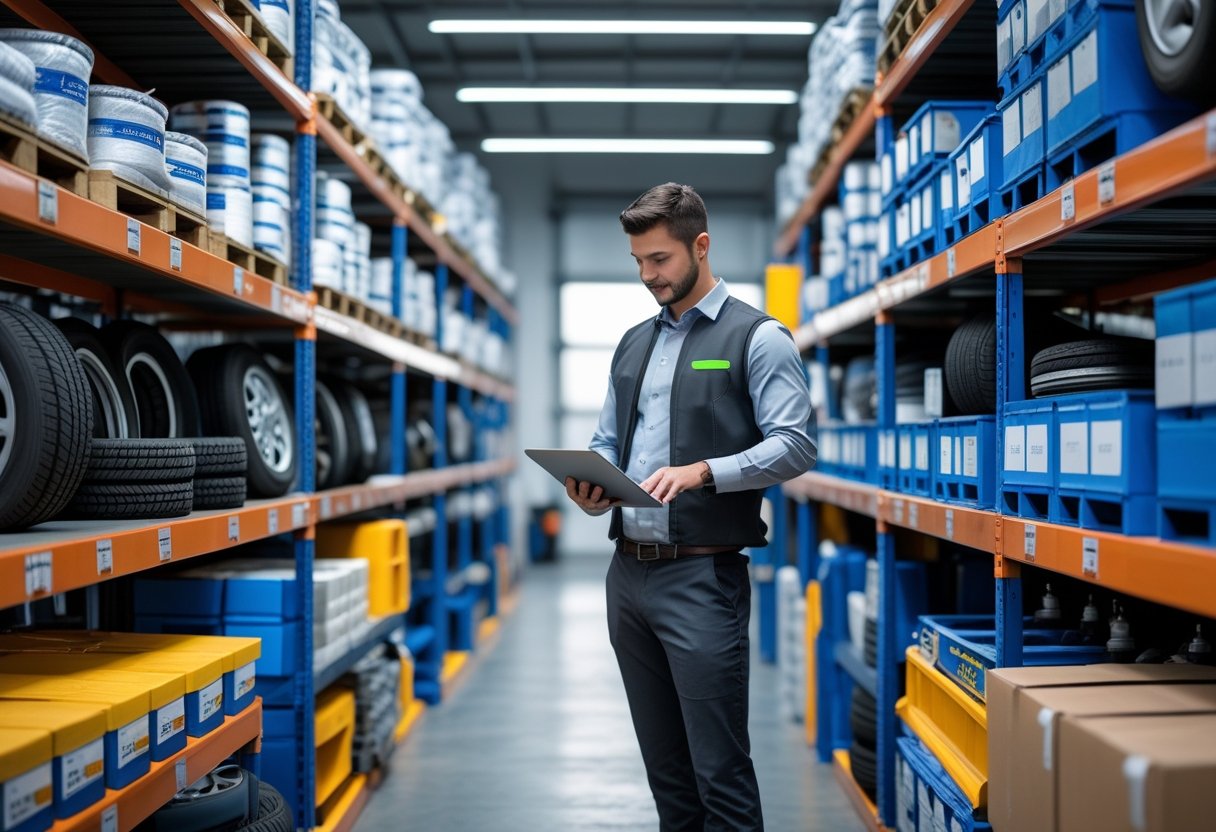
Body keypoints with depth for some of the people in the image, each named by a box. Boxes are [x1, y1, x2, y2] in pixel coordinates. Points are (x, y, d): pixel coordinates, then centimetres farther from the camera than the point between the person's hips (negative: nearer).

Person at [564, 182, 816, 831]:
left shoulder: (757, 337, -3)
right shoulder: (633, 344, 17)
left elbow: (795, 445, -11)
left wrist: (702, 472, -24)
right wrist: (590, 489, -2)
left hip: (701, 575, -6)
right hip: (628, 572, 7)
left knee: (719, 768, -4)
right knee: (663, 763, 15)